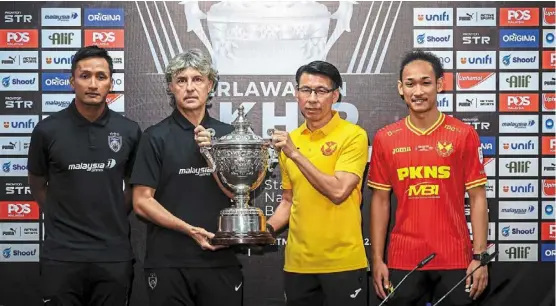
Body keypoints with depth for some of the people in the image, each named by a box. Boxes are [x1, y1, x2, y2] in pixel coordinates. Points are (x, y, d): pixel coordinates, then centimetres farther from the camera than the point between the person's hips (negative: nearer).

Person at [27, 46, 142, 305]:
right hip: (62, 254, -1)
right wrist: (63, 220, 3)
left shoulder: (129, 131, 1)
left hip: (114, 255, 1)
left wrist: (115, 218, 6)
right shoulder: (47, 130, -3)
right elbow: (37, 186, 9)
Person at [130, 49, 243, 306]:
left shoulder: (227, 134, 8)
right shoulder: (156, 137, -1)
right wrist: (189, 229, -14)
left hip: (221, 260, 3)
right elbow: (142, 201, -5)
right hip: (168, 262, -2)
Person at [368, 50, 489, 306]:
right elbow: (380, 200, 6)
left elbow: (477, 197, 0)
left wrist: (480, 256, -6)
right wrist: (377, 259, 2)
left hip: (455, 260, -1)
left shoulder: (464, 135, -2)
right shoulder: (385, 139, 3)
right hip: (403, 260, 1)